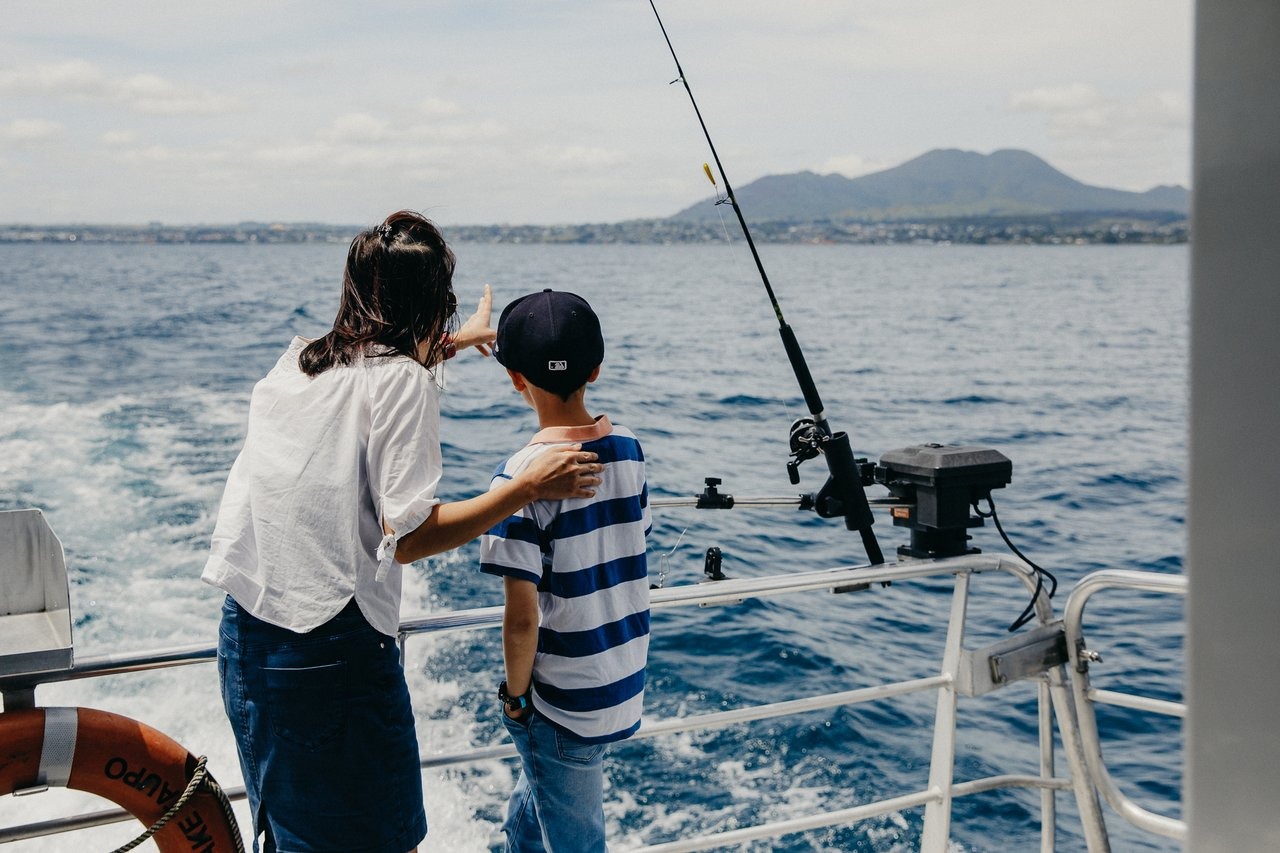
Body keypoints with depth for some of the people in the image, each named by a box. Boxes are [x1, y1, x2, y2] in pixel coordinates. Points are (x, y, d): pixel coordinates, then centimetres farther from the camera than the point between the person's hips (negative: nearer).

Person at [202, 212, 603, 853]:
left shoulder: (297, 362, 11)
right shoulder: (401, 380, -10)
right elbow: (408, 537, -17)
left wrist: (452, 343, 48)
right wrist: (530, 487, -11)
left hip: (244, 631, 8)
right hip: (333, 649, -7)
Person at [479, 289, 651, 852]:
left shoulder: (523, 477, -22)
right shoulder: (629, 452, -2)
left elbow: (522, 617, -22)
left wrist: (514, 692, -5)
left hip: (566, 702, -6)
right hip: (627, 687, 6)